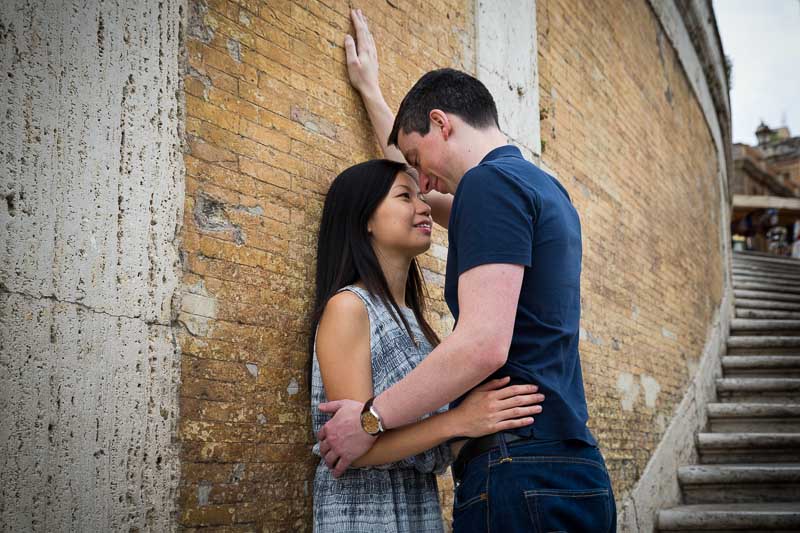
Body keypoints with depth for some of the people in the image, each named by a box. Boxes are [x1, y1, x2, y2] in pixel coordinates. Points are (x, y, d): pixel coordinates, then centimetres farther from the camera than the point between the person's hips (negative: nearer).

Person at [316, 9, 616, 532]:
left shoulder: (490, 181, -9)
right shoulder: (542, 188, 20)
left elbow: (483, 345, -21)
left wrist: (370, 418, -11)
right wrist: (371, 91, 49)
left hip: (520, 475, -10)